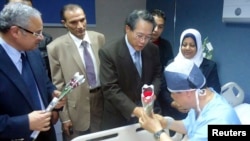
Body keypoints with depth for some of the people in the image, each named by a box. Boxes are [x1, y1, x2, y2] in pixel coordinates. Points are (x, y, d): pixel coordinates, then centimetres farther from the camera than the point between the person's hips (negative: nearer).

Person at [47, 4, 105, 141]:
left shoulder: (99, 38, -1)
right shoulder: (55, 47, -13)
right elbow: (58, 85, -9)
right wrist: (64, 116, -7)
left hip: (102, 99, 4)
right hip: (76, 107, -3)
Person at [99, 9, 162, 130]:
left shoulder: (153, 50, -4)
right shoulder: (108, 52, -18)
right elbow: (110, 88, -21)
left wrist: (153, 93, -11)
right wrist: (134, 110, -31)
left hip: (146, 111, 4)